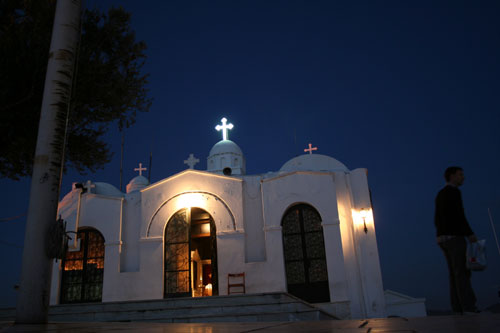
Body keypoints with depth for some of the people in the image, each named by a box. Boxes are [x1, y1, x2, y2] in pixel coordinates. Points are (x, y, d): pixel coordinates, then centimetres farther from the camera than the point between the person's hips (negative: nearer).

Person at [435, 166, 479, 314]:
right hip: (454, 237, -9)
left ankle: (458, 308, 6)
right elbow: (459, 215, -18)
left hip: (443, 238, 9)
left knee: (455, 273, 7)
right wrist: (470, 234, -14)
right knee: (463, 272, -8)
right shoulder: (454, 192, -8)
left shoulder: (440, 195, 21)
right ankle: (469, 307, -10)